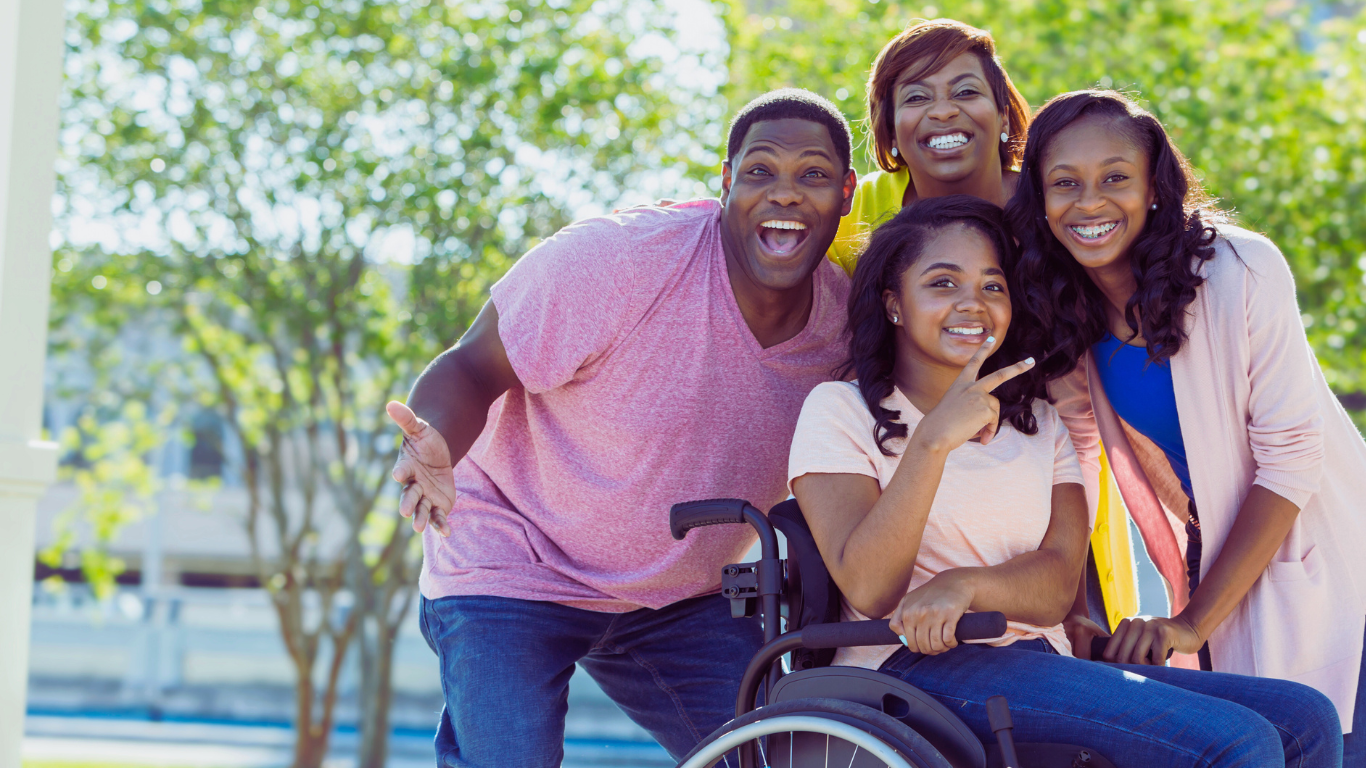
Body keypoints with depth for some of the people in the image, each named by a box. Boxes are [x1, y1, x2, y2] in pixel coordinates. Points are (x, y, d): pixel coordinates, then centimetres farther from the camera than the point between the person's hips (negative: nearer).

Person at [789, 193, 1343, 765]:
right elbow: (868, 590, -11)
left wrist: (962, 585, -20)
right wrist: (933, 440, -21)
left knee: (1306, 719, -11)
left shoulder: (1044, 424, 21)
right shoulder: (841, 409, 5)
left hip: (1039, 660, 6)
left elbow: (1058, 584, 2)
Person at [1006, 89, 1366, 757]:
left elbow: (1290, 458, -21)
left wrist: (1192, 622, -21)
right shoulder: (1062, 314, -7)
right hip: (1215, 557, 5)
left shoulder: (1242, 271, -22)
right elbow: (1074, 448, 4)